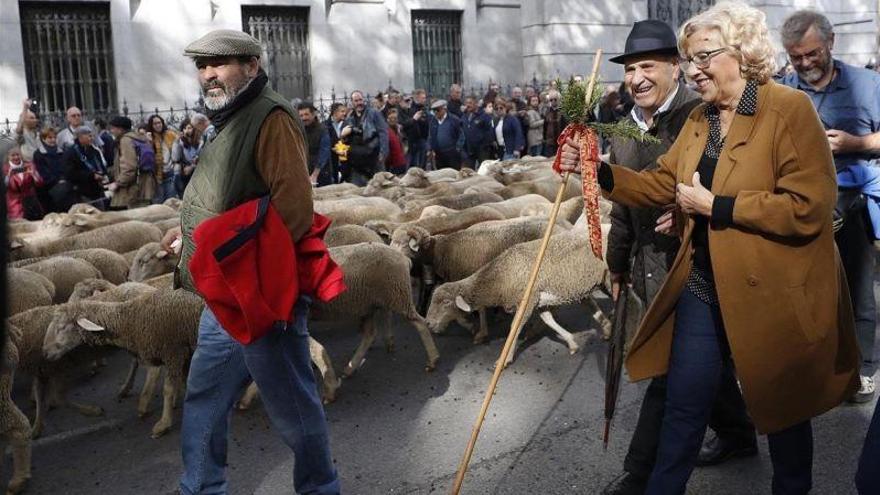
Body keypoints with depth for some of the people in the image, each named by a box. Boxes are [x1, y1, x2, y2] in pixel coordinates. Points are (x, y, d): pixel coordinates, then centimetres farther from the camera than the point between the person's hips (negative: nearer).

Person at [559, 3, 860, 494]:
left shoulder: (790, 109, -15)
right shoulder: (698, 120, 8)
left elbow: (809, 208, -23)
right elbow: (660, 184, 6)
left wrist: (715, 205, -21)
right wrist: (600, 170, -8)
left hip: (773, 295, -5)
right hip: (704, 288, 6)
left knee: (783, 411, 16)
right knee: (684, 406, 13)